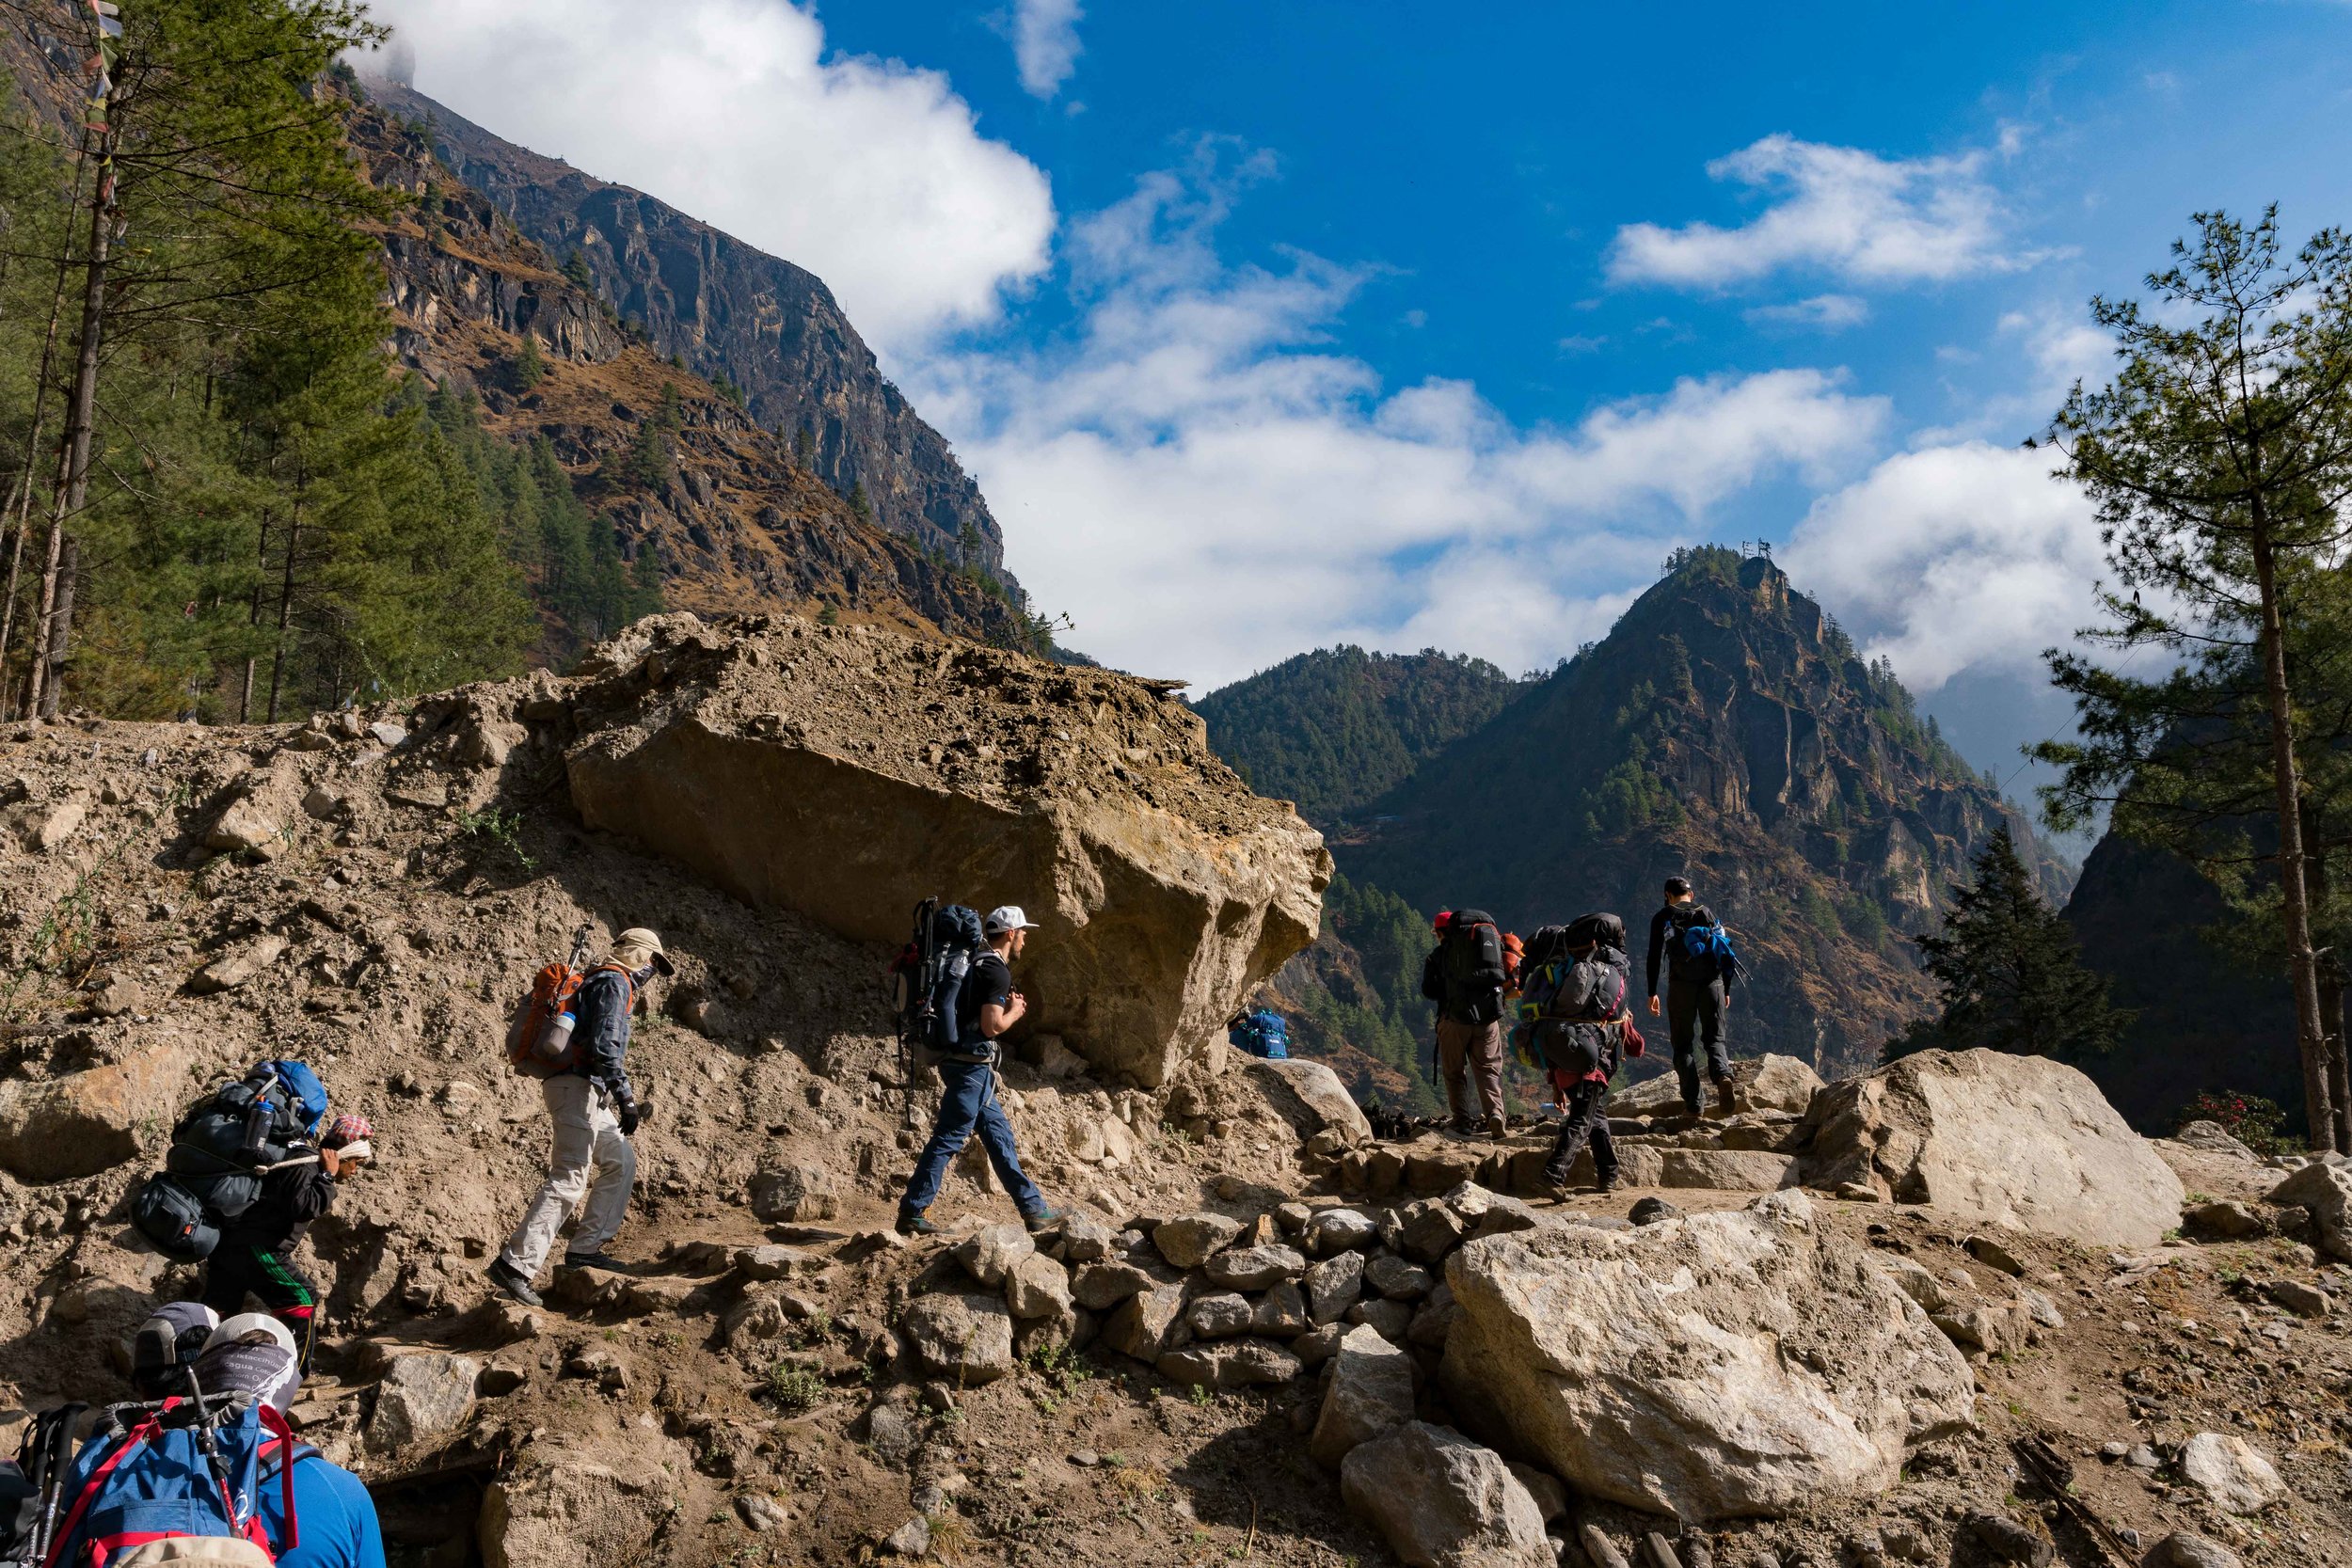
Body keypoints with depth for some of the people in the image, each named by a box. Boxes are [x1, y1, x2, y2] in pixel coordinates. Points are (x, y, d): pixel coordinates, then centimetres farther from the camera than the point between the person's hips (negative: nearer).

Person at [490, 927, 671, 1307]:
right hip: (579, 1087, -11)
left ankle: (585, 1248, 15)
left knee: (621, 1162, 16)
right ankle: (514, 1263, -21)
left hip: (585, 1092, 11)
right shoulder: (615, 983, -6)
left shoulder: (601, 982, 25)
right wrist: (625, 1097, -23)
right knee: (568, 1179, -15)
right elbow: (605, 1045, -20)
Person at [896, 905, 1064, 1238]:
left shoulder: (980, 964, 17)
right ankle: (910, 1213, -5)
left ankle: (1033, 1207, 17)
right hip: (972, 1065, -11)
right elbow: (992, 1026, -19)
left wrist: (1008, 1010, 14)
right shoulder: (997, 970, -13)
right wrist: (1014, 1012, -1)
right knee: (948, 1139, -8)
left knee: (999, 1134, 12)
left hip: (965, 1064, 11)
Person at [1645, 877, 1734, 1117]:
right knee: (1714, 1038, 11)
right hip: (1712, 982, 2)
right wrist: (1726, 990, 18)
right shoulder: (1707, 913, 15)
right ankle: (1723, 1075, -21)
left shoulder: (1662, 918, 8)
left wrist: (1652, 993, 4)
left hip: (1681, 984, -2)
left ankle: (1693, 1103, -1)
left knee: (1683, 1043, 7)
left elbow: (1654, 957, 1)